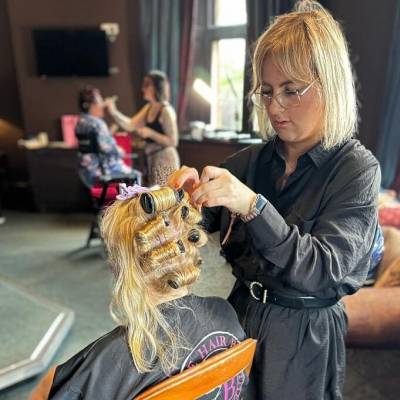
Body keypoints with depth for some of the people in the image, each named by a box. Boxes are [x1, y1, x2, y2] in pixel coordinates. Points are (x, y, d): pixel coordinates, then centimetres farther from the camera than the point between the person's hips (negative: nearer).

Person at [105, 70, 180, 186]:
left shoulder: (166, 111, -13)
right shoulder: (148, 108, 11)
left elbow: (173, 141, -17)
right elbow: (130, 125, 7)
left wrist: (150, 133, -19)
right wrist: (113, 111, -4)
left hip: (165, 160, -8)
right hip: (152, 159, 8)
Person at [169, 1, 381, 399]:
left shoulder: (357, 169, -15)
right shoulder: (251, 160, -5)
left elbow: (324, 270, -25)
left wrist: (253, 206, -36)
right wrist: (193, 192, -21)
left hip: (303, 337, -3)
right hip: (238, 315, 4)